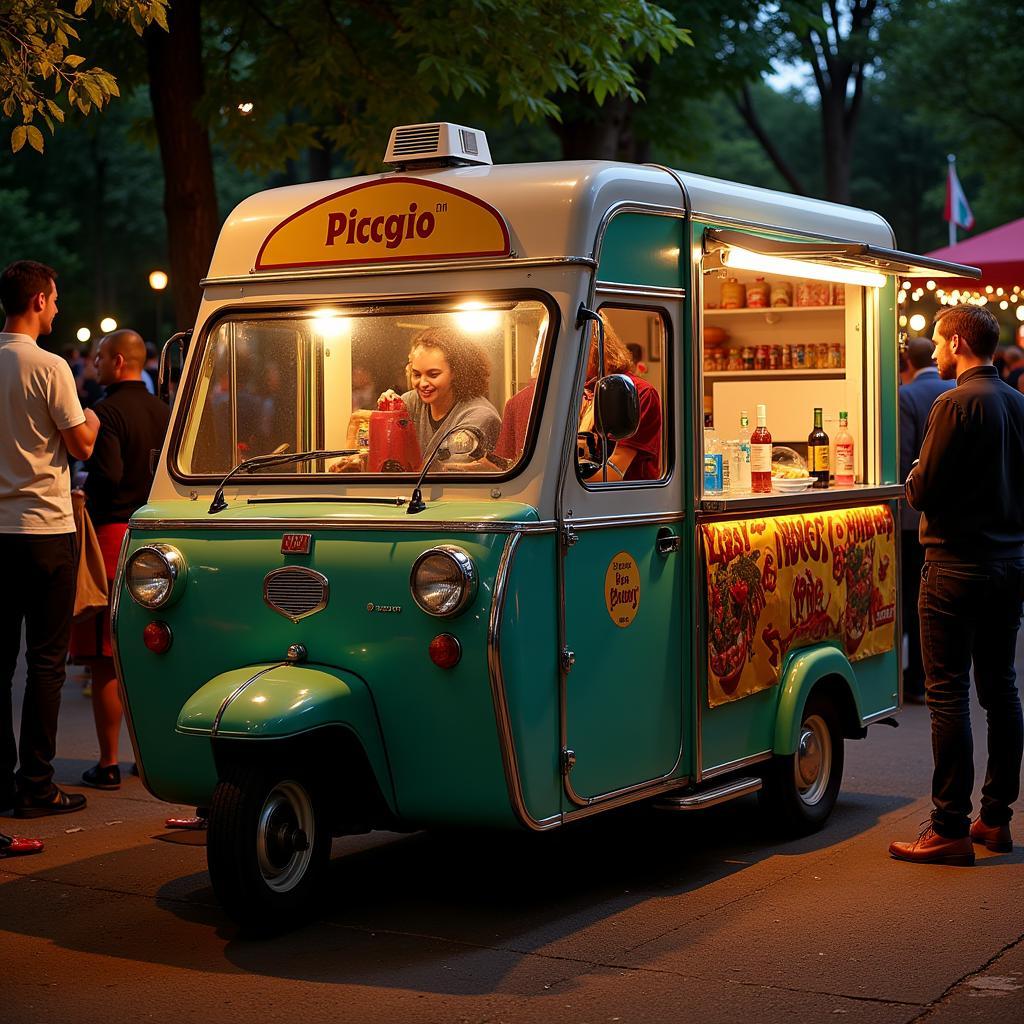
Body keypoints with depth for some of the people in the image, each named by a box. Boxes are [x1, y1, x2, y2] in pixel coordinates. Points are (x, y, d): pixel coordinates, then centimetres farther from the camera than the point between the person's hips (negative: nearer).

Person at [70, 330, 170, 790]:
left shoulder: (107, 412, -12)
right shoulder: (164, 413, 9)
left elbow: (108, 474, -22)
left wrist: (85, 494, -4)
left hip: (113, 532, -7)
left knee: (104, 660, -1)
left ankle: (108, 764, 1)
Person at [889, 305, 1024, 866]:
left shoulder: (957, 404, -15)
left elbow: (922, 491, -15)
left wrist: (913, 481, 5)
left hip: (956, 567, -8)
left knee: (949, 696, -5)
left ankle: (950, 829, -3)